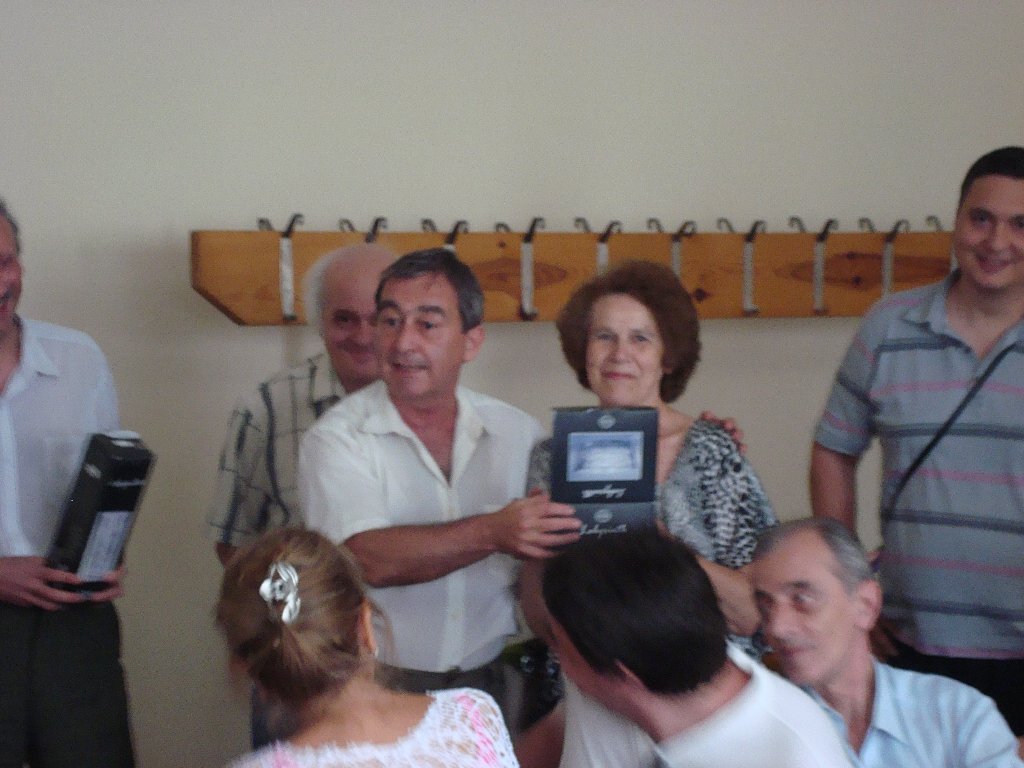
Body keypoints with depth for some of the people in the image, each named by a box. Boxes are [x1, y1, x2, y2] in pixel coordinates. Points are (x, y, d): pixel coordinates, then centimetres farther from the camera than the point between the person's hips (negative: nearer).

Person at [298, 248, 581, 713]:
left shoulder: (519, 431, 8)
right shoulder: (338, 438, -4)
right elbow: (370, 560, -18)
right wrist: (492, 533, -26)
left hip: (484, 681, 3)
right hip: (375, 688, -3)